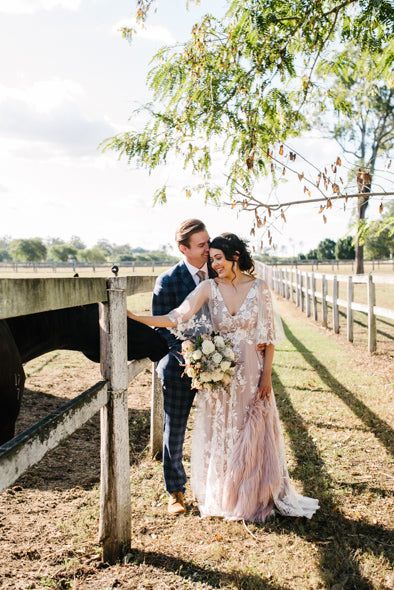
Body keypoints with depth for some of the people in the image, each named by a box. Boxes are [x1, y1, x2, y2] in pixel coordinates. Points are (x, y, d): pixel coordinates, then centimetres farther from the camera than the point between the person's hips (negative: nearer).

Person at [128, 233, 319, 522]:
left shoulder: (258, 288, -6)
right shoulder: (209, 288, -4)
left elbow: (270, 335, -3)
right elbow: (177, 318, -12)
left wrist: (266, 376, -6)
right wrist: (133, 317, -22)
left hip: (251, 374, -1)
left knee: (252, 436, 9)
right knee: (219, 438, 11)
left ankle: (254, 499, 29)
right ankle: (221, 499, 30)